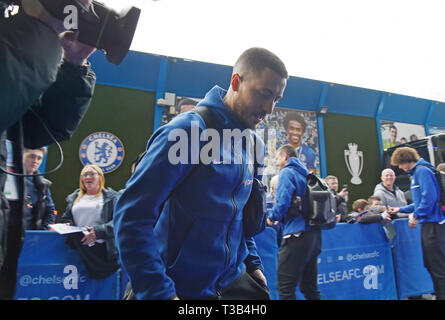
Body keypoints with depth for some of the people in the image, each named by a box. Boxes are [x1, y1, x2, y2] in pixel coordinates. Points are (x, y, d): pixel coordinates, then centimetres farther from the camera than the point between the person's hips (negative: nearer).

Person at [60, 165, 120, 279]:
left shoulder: (111, 197, 5)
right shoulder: (74, 197, 24)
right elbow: (65, 218, 27)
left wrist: (98, 231, -21)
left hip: (100, 247, -3)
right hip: (78, 245, 3)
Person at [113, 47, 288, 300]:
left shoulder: (255, 145, 2)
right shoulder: (189, 129, -20)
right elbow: (132, 215, -21)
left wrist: (253, 262, 8)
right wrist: (159, 292, -21)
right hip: (179, 286, -6)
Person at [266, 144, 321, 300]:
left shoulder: (287, 173, -5)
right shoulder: (305, 174, 18)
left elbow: (282, 203, -19)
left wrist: (272, 217, 0)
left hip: (297, 235, -9)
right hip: (314, 234, 9)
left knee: (285, 288, -3)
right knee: (309, 287, 18)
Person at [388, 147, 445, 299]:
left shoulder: (422, 171, -11)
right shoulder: (417, 172, 19)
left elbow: (430, 197, -22)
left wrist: (416, 216, -17)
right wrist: (401, 209, 25)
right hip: (428, 223, 10)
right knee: (431, 264, 16)